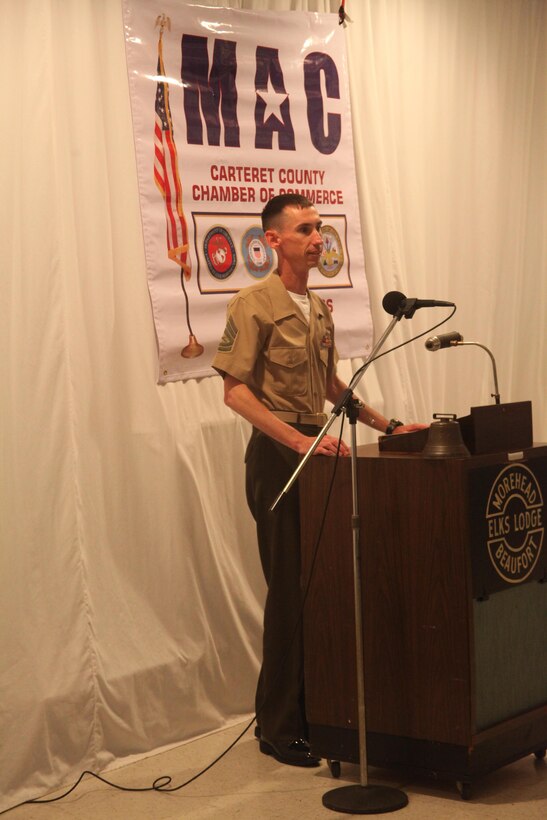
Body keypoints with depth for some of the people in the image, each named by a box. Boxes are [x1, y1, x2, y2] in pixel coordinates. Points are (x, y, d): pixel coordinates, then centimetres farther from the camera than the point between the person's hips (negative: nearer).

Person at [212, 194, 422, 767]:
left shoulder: (318, 308, 15)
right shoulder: (254, 305, -9)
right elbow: (235, 391, -15)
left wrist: (385, 425, 17)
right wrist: (298, 440, -24)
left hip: (316, 450, 7)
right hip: (277, 453, -7)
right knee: (289, 590, -5)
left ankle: (312, 709, 20)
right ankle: (278, 727, 5)